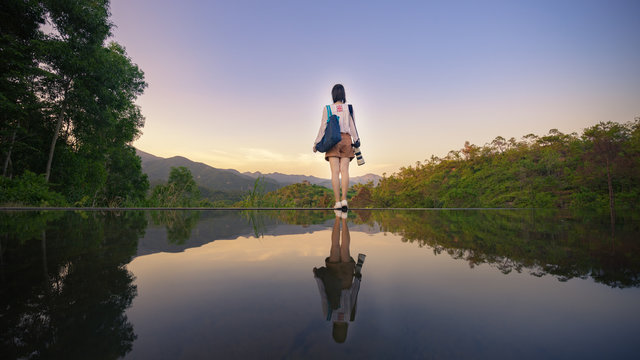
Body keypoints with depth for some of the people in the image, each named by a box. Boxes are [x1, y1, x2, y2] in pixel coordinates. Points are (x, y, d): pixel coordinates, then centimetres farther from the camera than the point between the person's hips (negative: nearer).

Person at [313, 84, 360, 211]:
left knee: (335, 171, -6)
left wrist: (316, 143, 6)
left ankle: (337, 202, -10)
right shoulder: (348, 107, 9)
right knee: (344, 170, -4)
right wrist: (356, 140, 9)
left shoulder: (327, 108, 5)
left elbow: (323, 127, 2)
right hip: (346, 139, 1)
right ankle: (344, 200, -13)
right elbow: (352, 126, 5)